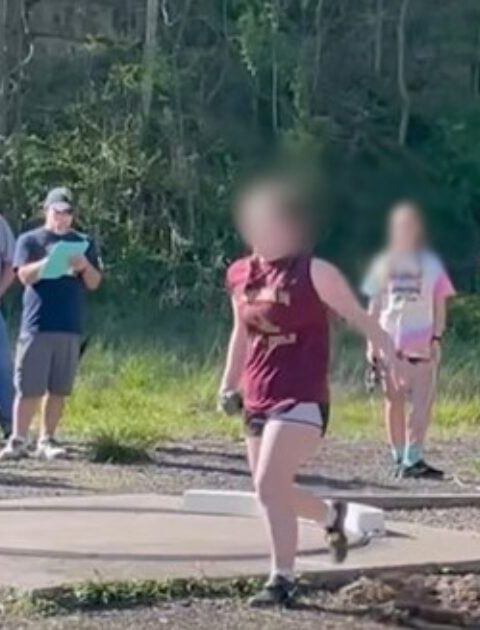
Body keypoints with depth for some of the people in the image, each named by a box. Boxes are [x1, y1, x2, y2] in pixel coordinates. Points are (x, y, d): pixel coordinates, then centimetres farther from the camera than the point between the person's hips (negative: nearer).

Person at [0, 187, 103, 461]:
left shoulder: (84, 243, 14)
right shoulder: (30, 240, 8)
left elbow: (94, 283, 9)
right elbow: (25, 275, -5)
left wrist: (84, 267, -12)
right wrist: (51, 260, -21)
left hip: (71, 327, 2)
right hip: (37, 325, -2)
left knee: (58, 389, 3)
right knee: (29, 387, -3)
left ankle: (47, 441, 10)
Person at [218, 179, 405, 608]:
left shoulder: (313, 271, -8)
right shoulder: (239, 275, 8)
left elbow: (358, 316, -3)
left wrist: (391, 357, -7)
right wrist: (229, 384, 19)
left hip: (302, 399, -7)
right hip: (258, 402, 7)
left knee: (269, 485, -18)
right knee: (274, 491, 13)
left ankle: (282, 579, -8)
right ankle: (332, 516, 42)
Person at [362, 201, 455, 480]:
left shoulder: (431, 263, 6)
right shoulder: (384, 263, 12)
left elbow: (440, 304, 5)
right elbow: (375, 304, 13)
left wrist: (437, 338, -6)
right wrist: (371, 342, 7)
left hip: (422, 343, -2)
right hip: (390, 341, 2)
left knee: (422, 401, -12)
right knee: (394, 401, 5)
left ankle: (412, 460, -15)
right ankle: (401, 458, 13)